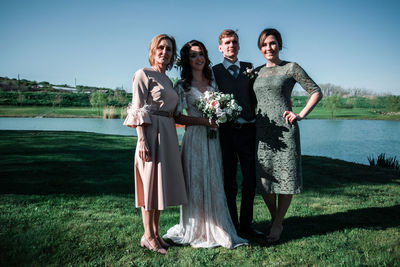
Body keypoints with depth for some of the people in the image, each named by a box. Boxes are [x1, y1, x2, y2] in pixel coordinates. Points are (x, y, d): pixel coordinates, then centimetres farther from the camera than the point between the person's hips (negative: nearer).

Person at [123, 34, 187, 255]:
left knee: (162, 182, 11)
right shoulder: (144, 74, -3)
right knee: (150, 182, -1)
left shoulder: (167, 80, 19)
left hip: (168, 135, 8)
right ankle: (148, 236, 13)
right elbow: (138, 110, -11)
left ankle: (156, 232, 24)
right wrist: (142, 140, -19)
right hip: (151, 134, -8)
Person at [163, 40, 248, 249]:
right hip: (194, 138, -4)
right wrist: (204, 120, -15)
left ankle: (215, 229, 19)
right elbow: (177, 117, -7)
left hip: (212, 138, 5)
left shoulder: (212, 83, 13)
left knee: (213, 182, 7)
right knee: (195, 182, 0)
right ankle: (197, 231, 13)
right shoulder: (182, 86, -1)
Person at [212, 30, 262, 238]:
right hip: (226, 132, -2)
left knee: (250, 180, 7)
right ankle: (233, 226, 20)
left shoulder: (249, 68, 14)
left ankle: (246, 224, 22)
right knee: (229, 181, 7)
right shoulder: (214, 71, 6)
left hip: (248, 129, 3)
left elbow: (254, 97, 13)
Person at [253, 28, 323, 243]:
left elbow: (316, 92, 2)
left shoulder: (291, 68, 2)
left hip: (284, 129, -3)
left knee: (286, 177, 1)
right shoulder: (257, 71, 14)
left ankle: (277, 225, 18)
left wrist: (301, 115, -8)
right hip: (262, 131, 4)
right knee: (263, 179, 5)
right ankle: (274, 218, 28)